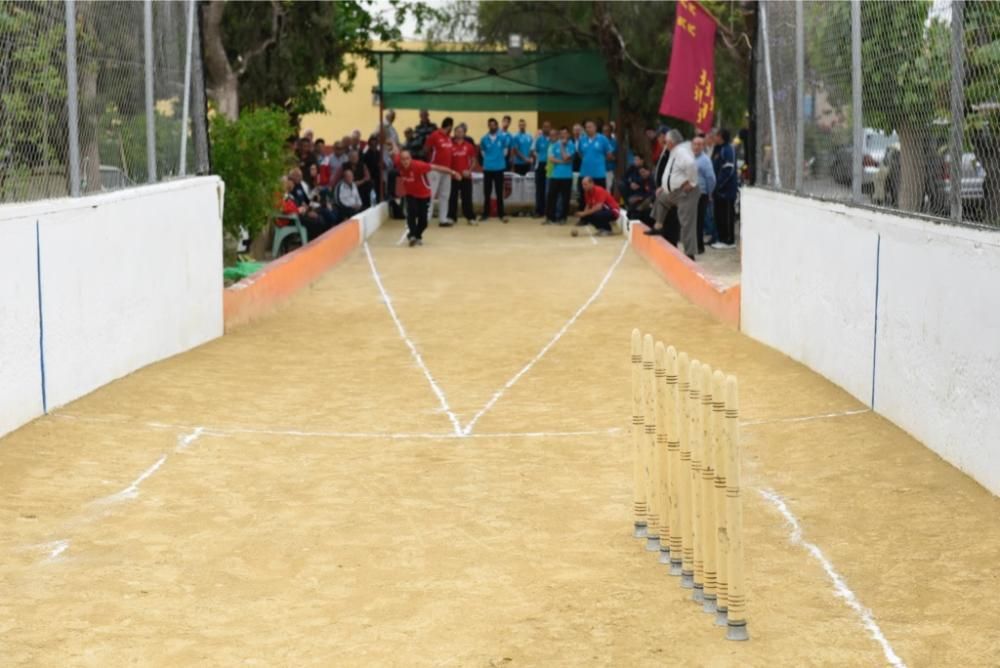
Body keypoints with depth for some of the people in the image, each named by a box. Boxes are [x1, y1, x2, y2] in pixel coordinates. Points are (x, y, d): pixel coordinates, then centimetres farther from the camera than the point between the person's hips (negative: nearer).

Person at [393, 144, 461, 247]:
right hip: (410, 194, 2)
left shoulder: (418, 165, -34)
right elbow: (396, 152, -2)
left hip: (423, 194, -2)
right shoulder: (398, 164, -22)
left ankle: (417, 236, 30)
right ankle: (412, 235, -12)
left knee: (423, 219, 2)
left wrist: (452, 172, -28)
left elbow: (435, 167, -29)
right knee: (412, 212, -24)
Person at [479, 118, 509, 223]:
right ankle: (485, 213, 14)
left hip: (499, 168, -1)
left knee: (499, 192, 4)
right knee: (487, 192, 6)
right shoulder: (484, 138, -1)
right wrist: (488, 159, 11)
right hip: (487, 168, 1)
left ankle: (501, 214, 10)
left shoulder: (502, 137, -4)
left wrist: (500, 158, 10)